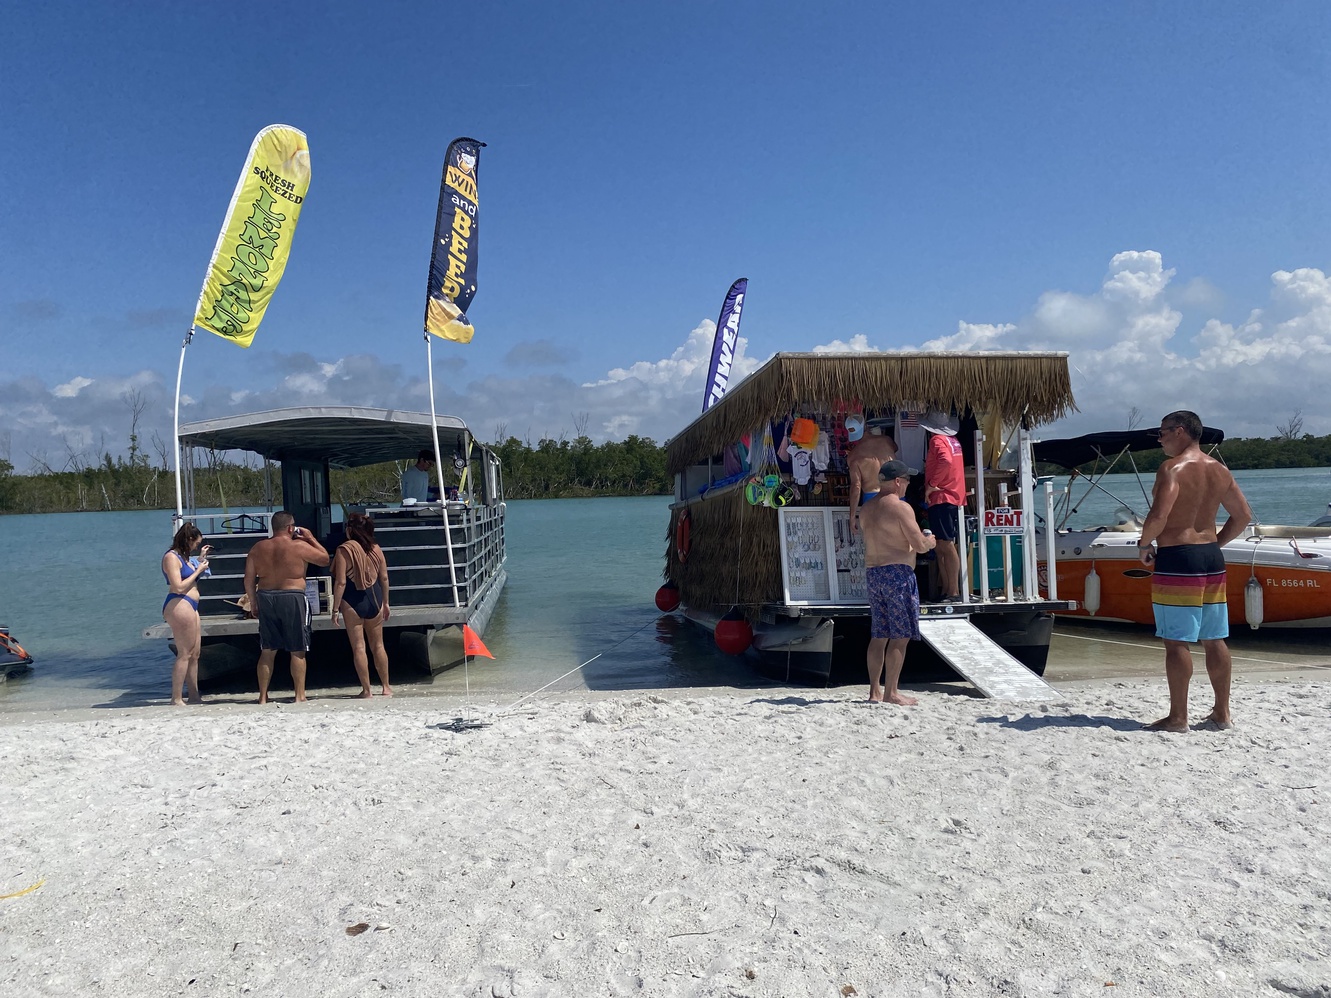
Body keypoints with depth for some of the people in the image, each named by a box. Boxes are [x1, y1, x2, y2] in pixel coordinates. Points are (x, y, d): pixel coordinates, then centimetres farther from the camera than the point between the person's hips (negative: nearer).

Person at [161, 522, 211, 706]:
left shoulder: (182, 557, 19)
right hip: (179, 605, -10)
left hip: (190, 606, 10)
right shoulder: (171, 557, -10)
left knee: (194, 654, 12)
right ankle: (176, 699, -5)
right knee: (184, 654, -8)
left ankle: (194, 696, 18)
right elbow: (178, 587, -18)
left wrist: (200, 559, 25)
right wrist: (199, 570, -9)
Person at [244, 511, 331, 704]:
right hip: (293, 598, -4)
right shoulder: (299, 546, -8)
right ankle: (300, 696, 6)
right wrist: (310, 539, 10)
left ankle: (263, 696, 15)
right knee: (297, 651, 4)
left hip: (266, 599, 4)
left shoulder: (258, 548, 6)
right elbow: (325, 559, 4)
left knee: (267, 651, 12)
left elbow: (249, 579, 6)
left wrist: (253, 602, 15)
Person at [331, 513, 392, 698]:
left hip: (352, 602, -4)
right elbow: (384, 578, 7)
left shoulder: (344, 549, -10)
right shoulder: (376, 549, 4)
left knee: (358, 647, 3)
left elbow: (341, 582, -13)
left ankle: (366, 690, 6)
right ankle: (386, 687, 21)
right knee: (378, 645, 15)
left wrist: (335, 609, -8)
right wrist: (385, 602, 18)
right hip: (374, 600, 5)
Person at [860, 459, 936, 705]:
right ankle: (891, 692, -2)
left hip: (872, 572, 8)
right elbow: (919, 545, -14)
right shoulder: (901, 507, -10)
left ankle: (875, 691, 15)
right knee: (900, 636, -3)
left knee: (879, 635, 12)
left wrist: (918, 539, 23)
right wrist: (929, 541, 9)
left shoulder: (867, 509, 14)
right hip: (897, 572, -8)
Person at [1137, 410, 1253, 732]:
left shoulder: (1172, 468, -12)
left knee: (1177, 641, -3)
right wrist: (1215, 545, 21)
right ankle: (1222, 712, 22)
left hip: (1177, 560, -8)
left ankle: (1178, 717, 2)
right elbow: (1244, 515, 17)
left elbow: (1159, 516, -23)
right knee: (1215, 639, 14)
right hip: (1212, 559, 8)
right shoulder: (1220, 470, 12)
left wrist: (1144, 545, -7)